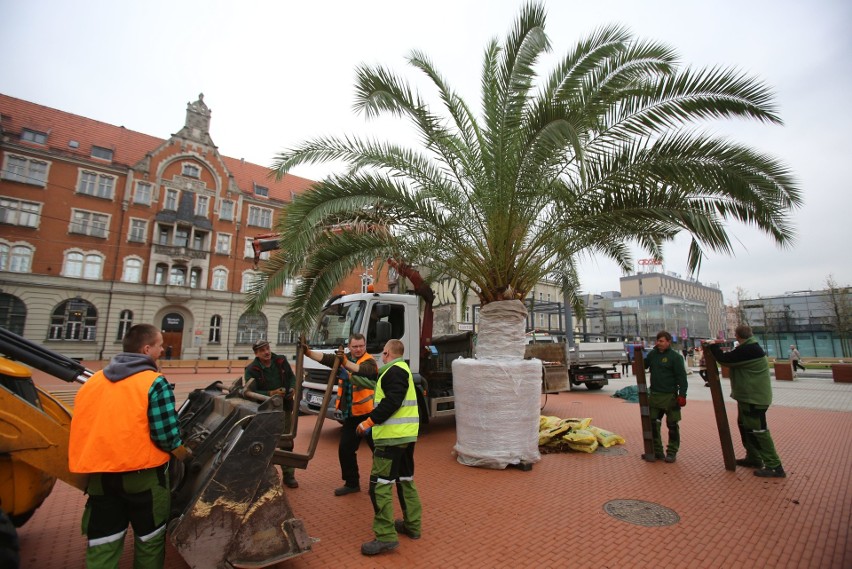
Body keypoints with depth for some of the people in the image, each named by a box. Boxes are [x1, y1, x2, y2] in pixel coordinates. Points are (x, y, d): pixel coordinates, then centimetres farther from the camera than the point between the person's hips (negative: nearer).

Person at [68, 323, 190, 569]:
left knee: (102, 543, 17)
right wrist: (183, 454, 1)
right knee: (149, 539, 15)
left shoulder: (92, 381, 6)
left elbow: (84, 427, 11)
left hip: (99, 472, 6)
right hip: (143, 473, -5)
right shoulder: (155, 382, -15)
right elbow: (166, 436, -18)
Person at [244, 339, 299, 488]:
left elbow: (292, 377, 10)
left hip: (285, 408, 3)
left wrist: (292, 388, -10)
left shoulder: (281, 361, -2)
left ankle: (288, 475, 23)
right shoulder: (251, 370, -12)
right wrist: (271, 393, -30)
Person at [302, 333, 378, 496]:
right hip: (351, 415, 6)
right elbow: (324, 358, -7)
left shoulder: (369, 361, -11)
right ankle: (352, 483, 29)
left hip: (369, 413, -6)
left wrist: (346, 374, -50)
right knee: (345, 449, 12)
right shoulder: (344, 359, 6)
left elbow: (360, 370, -33)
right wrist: (307, 352, -22)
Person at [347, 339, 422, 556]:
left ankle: (386, 537, 0)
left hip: (392, 436, -11)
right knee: (405, 480, 19)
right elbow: (369, 373, 22)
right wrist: (346, 363, 26)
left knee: (380, 484, -5)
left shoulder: (394, 371, -15)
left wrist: (368, 422, -20)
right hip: (406, 434, 11)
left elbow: (391, 402, -25)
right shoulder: (400, 368, 16)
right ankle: (412, 525, 29)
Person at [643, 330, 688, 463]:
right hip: (654, 395, 5)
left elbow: (682, 377, -10)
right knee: (652, 424, 7)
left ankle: (672, 452, 20)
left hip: (670, 396, -5)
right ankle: (657, 451, 18)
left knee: (672, 425, 7)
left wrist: (682, 395, -16)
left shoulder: (675, 356, -8)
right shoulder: (652, 354, 7)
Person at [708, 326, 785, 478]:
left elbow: (725, 360, -22)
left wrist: (713, 346, -8)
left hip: (753, 397, -11)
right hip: (748, 396, 11)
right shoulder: (750, 348, 10)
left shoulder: (747, 350, -24)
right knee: (745, 426, 20)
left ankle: (774, 467, 2)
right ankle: (753, 458, 30)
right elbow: (734, 360, 16)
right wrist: (718, 349, 4)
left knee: (757, 430, -5)